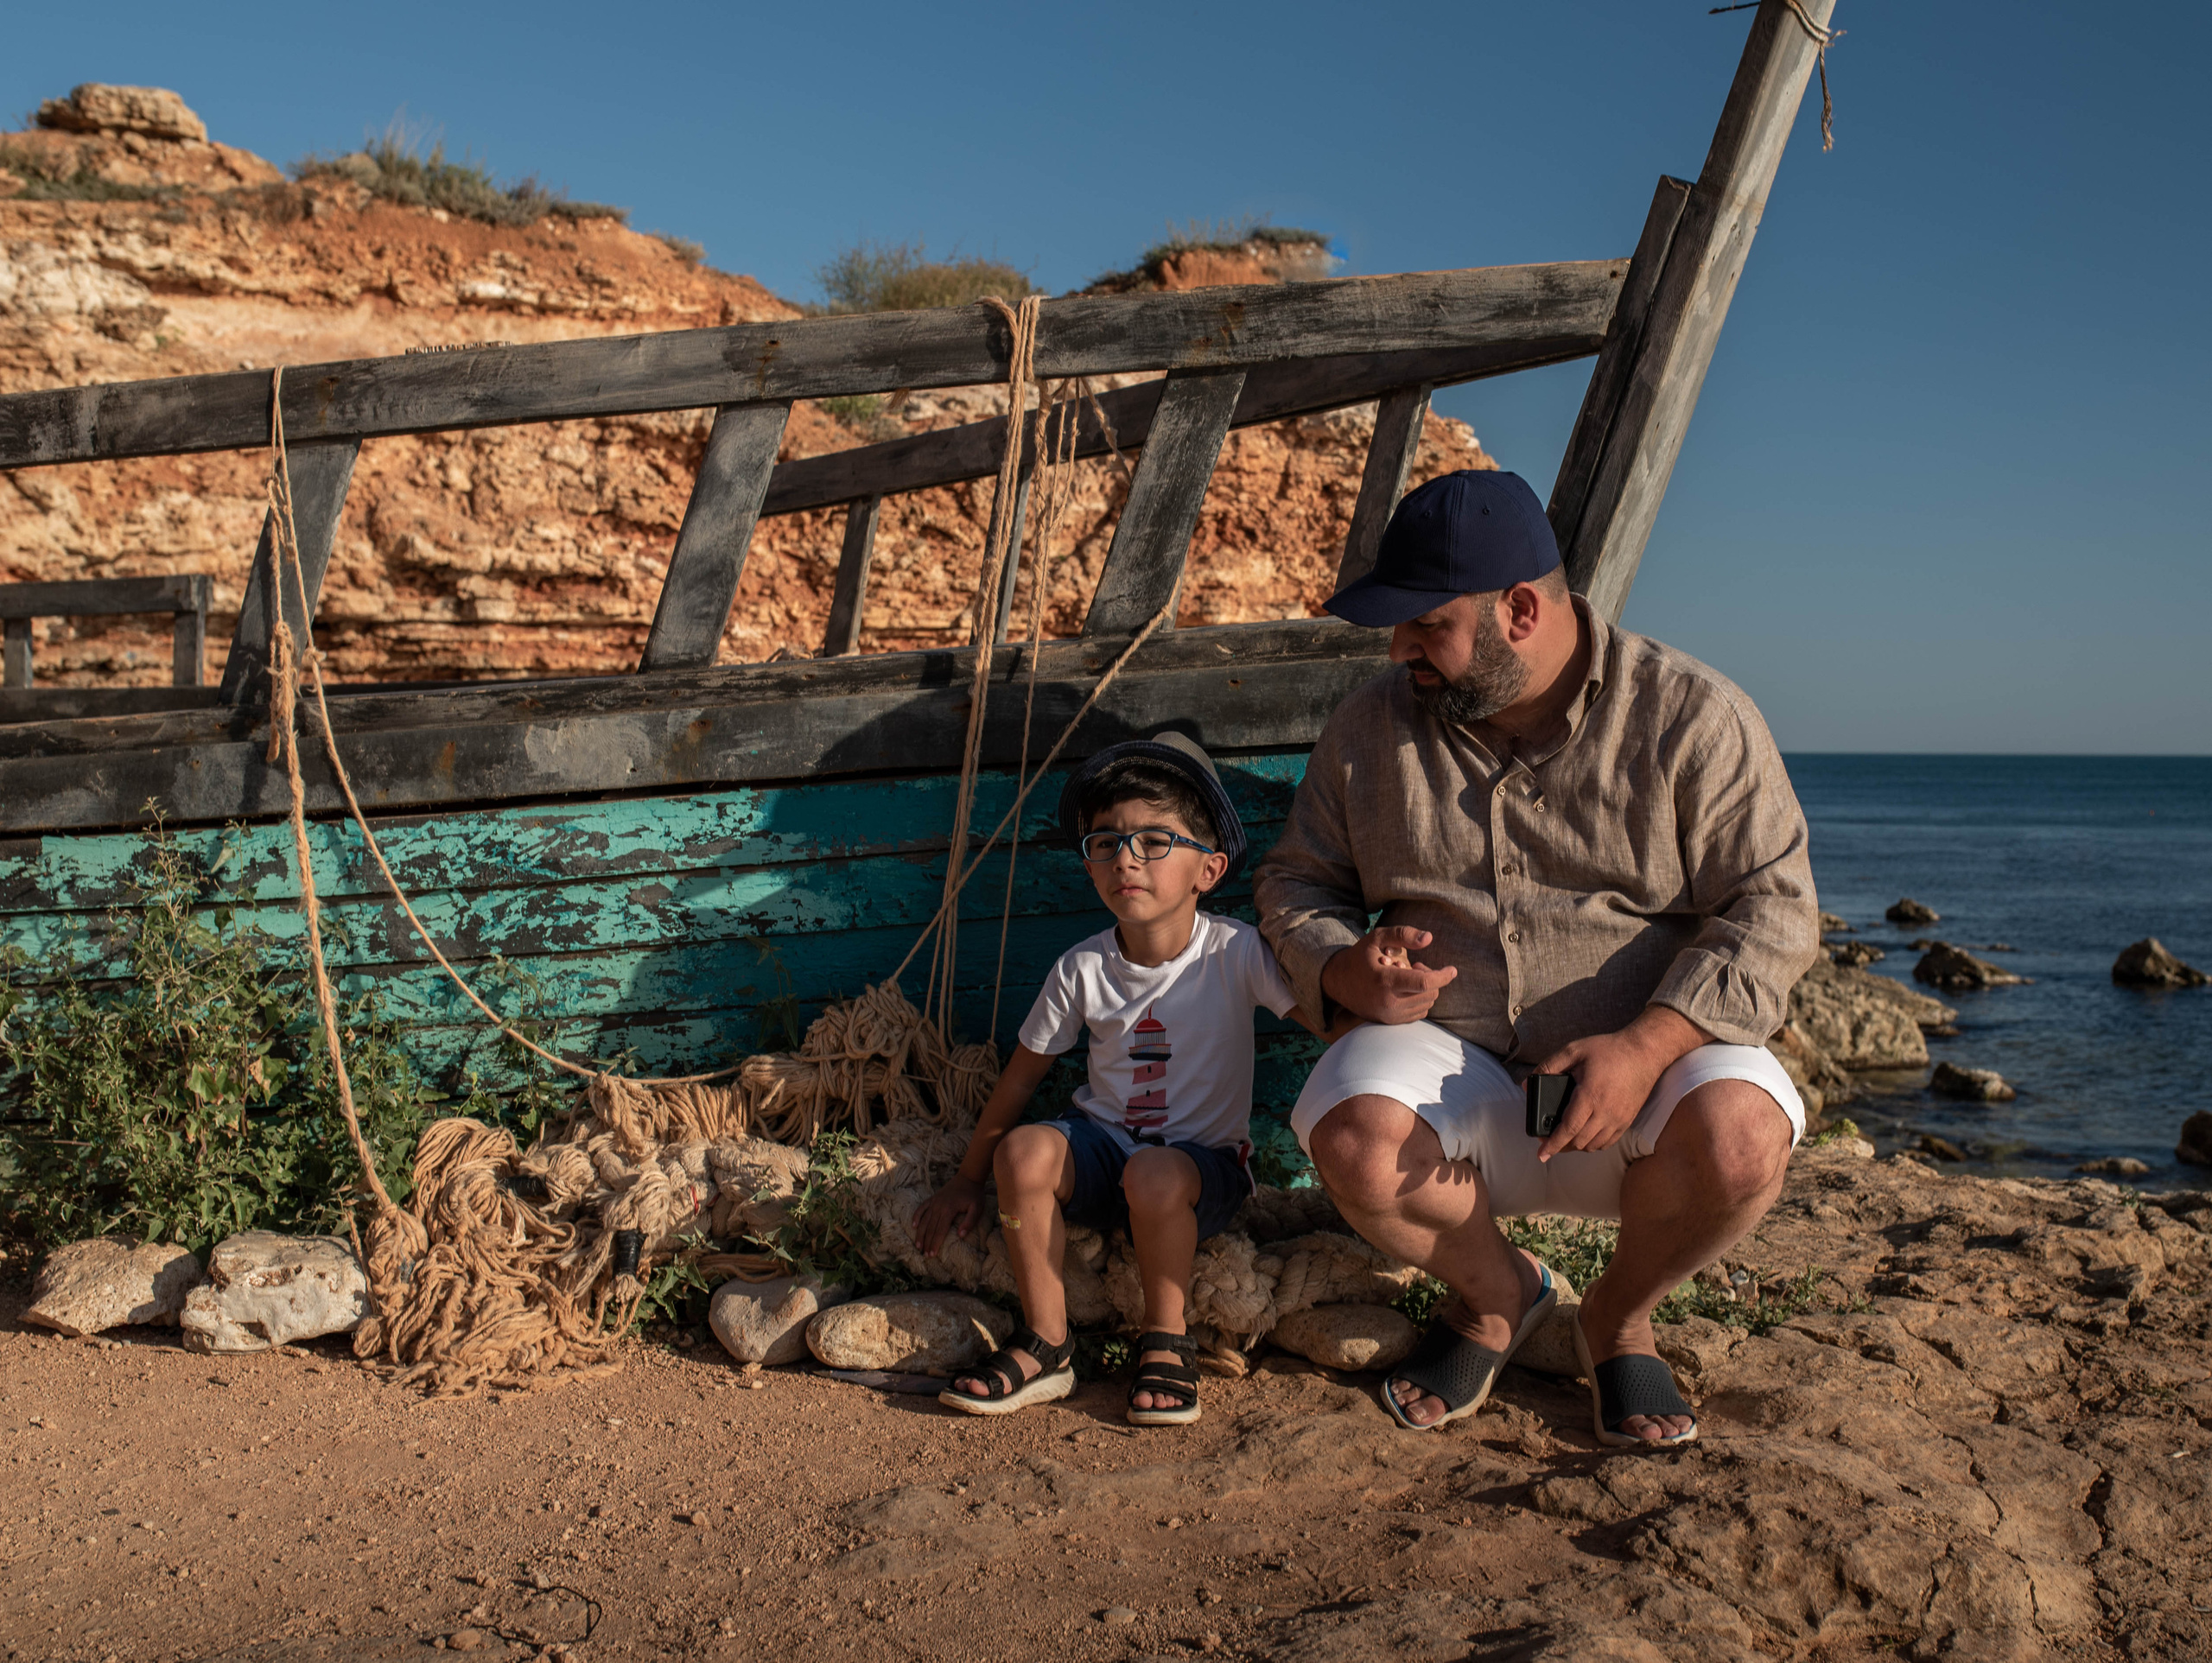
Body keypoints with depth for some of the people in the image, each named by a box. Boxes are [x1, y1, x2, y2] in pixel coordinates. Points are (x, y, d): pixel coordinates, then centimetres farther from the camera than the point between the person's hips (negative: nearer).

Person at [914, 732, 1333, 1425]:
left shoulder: (1234, 952, -12)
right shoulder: (1082, 969, -4)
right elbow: (1022, 1074, 5)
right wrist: (967, 1181, 11)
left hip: (1204, 1159, -3)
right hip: (1104, 1141, 3)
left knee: (1154, 1176, -36)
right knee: (1025, 1150, -28)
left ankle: (1167, 1346, -10)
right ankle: (1045, 1348, -12)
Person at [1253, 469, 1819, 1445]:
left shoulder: (1692, 718, -5)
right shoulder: (1373, 725, 5)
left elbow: (1771, 912, -9)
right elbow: (1297, 883, 13)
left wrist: (1644, 1047, -24)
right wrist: (1350, 974, -11)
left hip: (1647, 1060, -1)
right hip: (1450, 1056, 2)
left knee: (1738, 1137, -33)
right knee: (1355, 1144, -31)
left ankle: (1620, 1317, 3)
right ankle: (1496, 1290, 6)